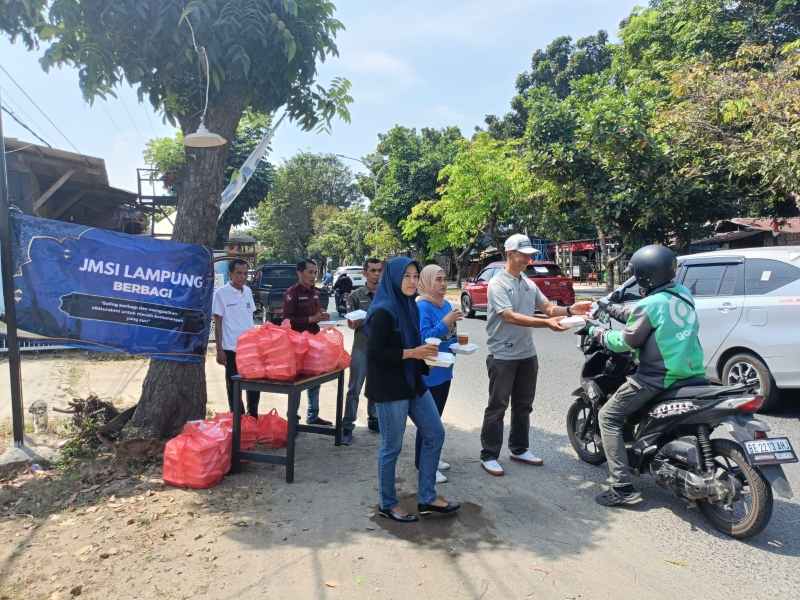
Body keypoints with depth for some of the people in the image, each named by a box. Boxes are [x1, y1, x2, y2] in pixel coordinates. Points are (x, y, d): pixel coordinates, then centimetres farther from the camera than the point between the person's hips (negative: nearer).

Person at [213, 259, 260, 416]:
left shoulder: (248, 291, 8)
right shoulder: (221, 293, -8)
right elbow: (218, 323, -7)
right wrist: (219, 350, -10)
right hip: (232, 348, -5)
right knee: (234, 386, 6)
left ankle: (253, 417, 27)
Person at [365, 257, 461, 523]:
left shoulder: (409, 306, 8)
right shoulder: (383, 311, -17)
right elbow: (375, 352, -21)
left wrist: (424, 352, 3)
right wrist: (412, 353, -21)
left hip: (413, 383, 9)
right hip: (390, 388, -9)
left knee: (435, 435, 13)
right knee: (392, 447, 5)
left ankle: (427, 498, 26)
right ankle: (387, 505, 25)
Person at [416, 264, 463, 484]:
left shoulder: (446, 305, 9)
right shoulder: (421, 306, -17)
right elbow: (422, 339, -24)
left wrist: (458, 342, 3)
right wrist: (445, 322, -27)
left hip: (444, 371, 9)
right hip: (428, 373, -9)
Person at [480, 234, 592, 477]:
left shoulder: (529, 284, 12)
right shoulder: (498, 283, -13)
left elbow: (548, 307, 9)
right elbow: (510, 317, -24)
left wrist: (569, 310, -12)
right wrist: (546, 323, -32)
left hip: (527, 354, 8)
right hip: (503, 356, -8)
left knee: (523, 406, 17)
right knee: (497, 407, 0)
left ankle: (519, 449, 31)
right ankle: (489, 456, 9)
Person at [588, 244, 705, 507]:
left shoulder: (650, 304, -17)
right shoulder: (683, 294, 8)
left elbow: (627, 342, -9)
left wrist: (600, 334, 7)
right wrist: (612, 309, 26)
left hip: (658, 377, -9)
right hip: (691, 373, 9)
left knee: (608, 417, 1)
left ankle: (623, 488, -3)